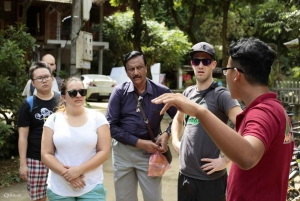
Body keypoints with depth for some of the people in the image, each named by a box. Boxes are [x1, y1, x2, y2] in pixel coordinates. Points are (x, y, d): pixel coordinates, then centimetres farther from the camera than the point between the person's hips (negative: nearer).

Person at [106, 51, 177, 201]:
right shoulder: (119, 92, -5)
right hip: (123, 151, 1)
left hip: (149, 152, -1)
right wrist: (139, 142, -15)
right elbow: (111, 125, -8)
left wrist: (167, 134, -12)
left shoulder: (161, 92, -5)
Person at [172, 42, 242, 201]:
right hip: (184, 174, 6)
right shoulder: (188, 92, 8)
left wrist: (226, 160, -20)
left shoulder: (221, 95, -12)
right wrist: (175, 141, 12)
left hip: (210, 179, -6)